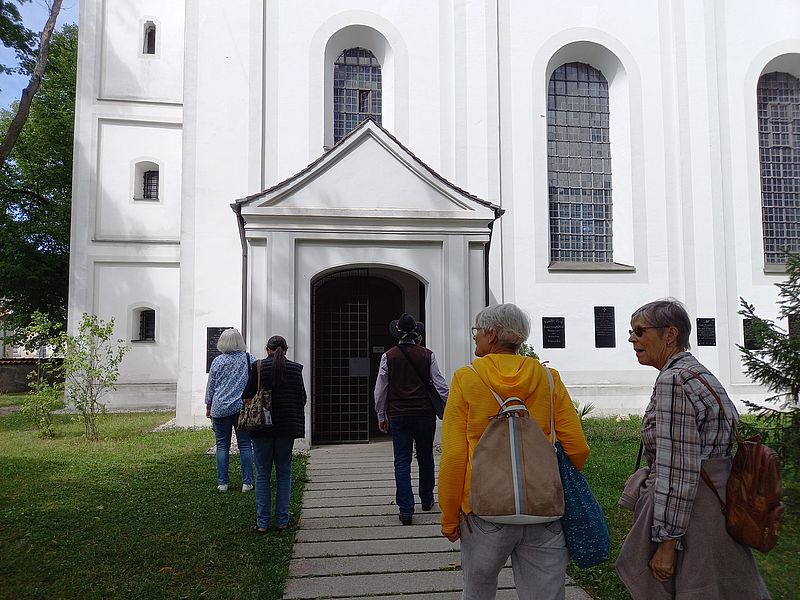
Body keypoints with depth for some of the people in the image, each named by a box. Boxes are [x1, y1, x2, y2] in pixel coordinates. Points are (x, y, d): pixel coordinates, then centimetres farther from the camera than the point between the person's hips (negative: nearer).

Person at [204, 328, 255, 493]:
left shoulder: (217, 361, 0)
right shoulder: (249, 359, 0)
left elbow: (210, 386, 6)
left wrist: (208, 406, 17)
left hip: (221, 408, 0)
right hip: (243, 408, 0)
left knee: (222, 446, 8)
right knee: (245, 445, 5)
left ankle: (222, 483, 9)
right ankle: (247, 482, 4)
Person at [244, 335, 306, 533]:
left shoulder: (258, 367, -6)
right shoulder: (295, 368, -2)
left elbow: (247, 395, -5)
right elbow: (302, 398, 2)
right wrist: (299, 424, 15)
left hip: (262, 427, -1)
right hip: (286, 427, 1)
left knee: (262, 474, 7)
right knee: (284, 474, 11)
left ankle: (262, 522, 9)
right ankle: (282, 520, 13)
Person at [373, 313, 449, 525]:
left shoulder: (388, 356, -2)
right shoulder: (427, 355, -1)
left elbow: (380, 390, 0)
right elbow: (440, 386, -2)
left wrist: (381, 416, 10)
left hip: (398, 415, -1)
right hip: (425, 414, 1)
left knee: (402, 462, 3)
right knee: (425, 458, 16)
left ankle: (406, 510, -1)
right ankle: (427, 500, 31)